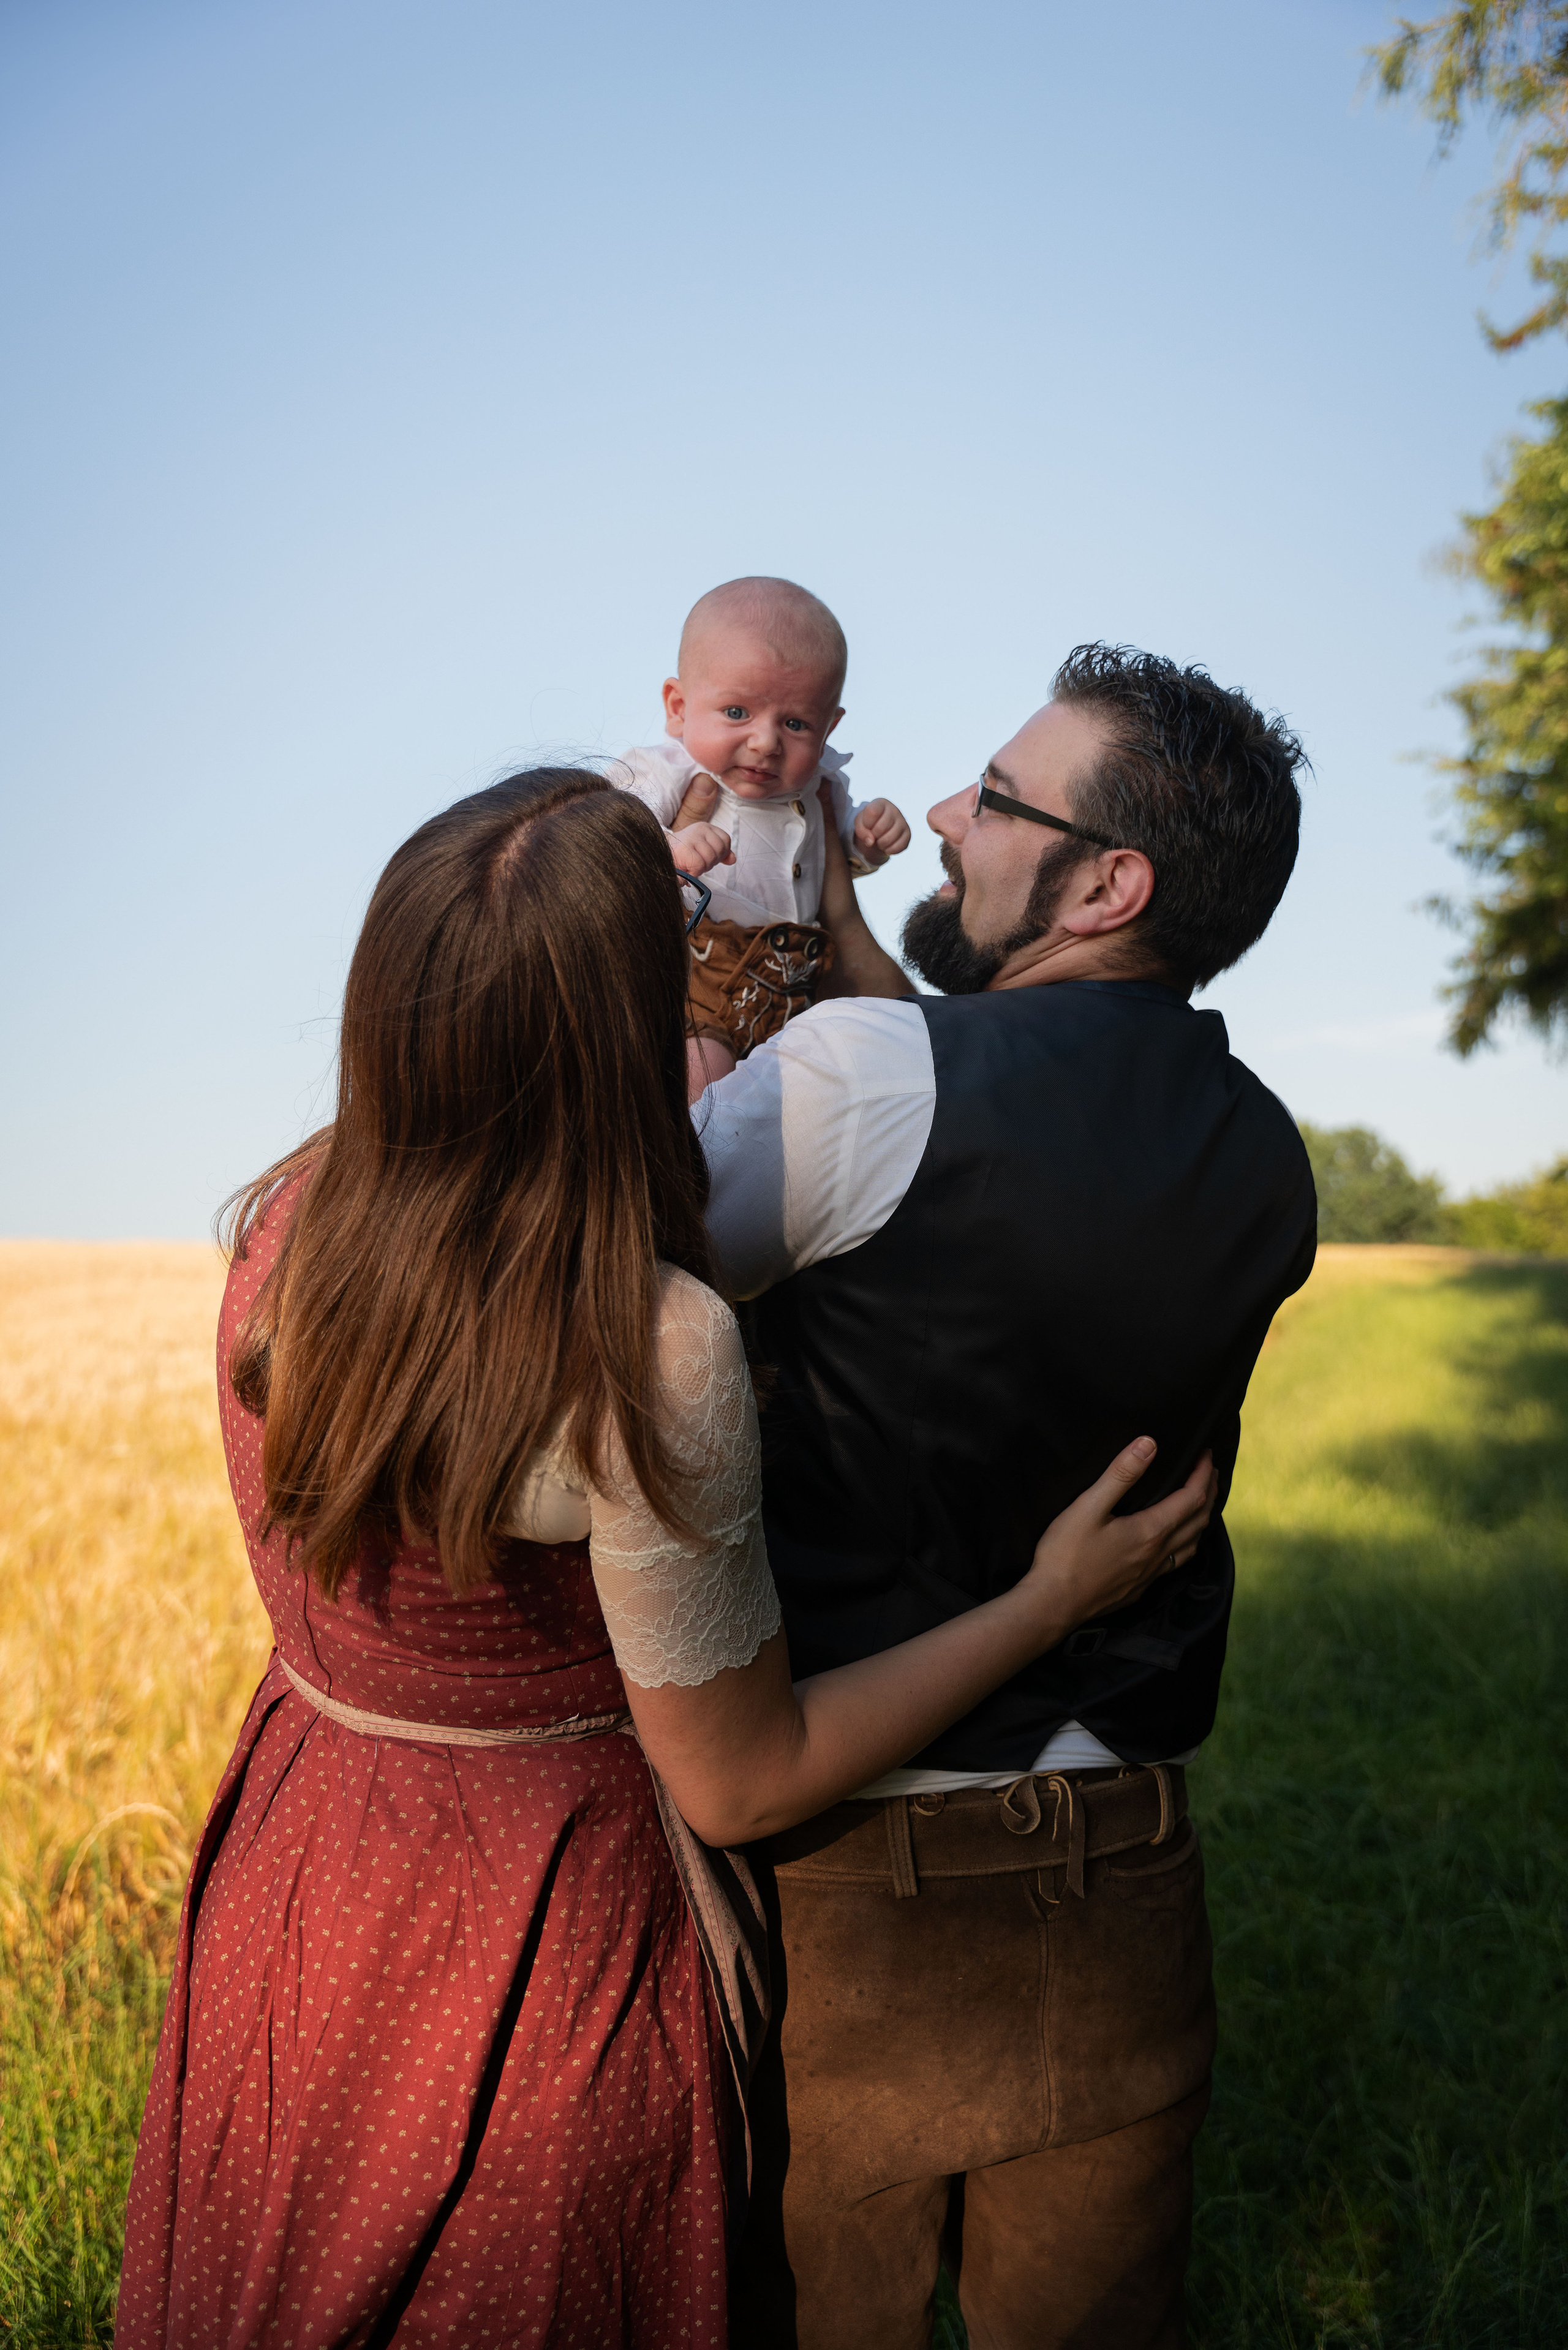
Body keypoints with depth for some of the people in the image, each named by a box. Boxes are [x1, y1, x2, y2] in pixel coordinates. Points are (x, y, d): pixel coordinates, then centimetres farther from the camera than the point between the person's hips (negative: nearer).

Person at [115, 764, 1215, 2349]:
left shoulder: (286, 1221, -13)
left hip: (286, 1891, 6)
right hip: (540, 1957, -5)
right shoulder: (655, 1352, -32)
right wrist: (1052, 1599, -12)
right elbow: (742, 1782, -20)